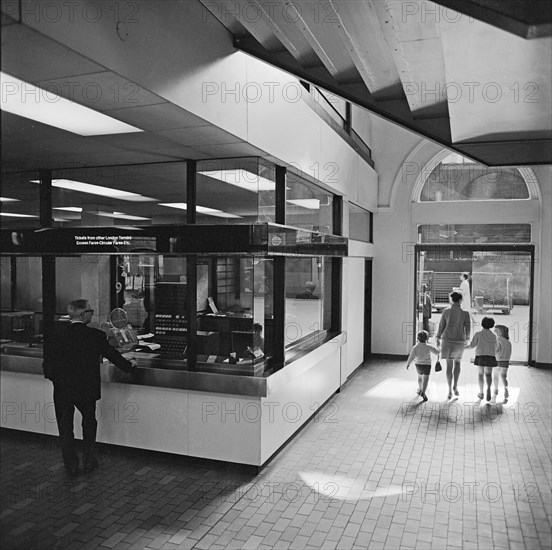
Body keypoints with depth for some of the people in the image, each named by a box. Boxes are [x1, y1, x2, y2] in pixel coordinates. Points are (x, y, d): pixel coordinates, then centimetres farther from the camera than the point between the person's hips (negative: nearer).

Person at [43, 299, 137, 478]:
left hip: (61, 389, 2)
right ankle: (88, 461, 26)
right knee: (89, 423, 20)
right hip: (86, 389, -2)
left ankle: (71, 466, 21)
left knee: (65, 428, 14)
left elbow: (48, 361, -2)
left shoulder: (54, 332, -8)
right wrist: (129, 365, 10)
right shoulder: (95, 335, -15)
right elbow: (112, 355, -6)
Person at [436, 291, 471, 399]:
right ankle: (455, 386, 7)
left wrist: (437, 338, 10)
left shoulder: (446, 311, -3)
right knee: (457, 363, 21)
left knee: (449, 365, 6)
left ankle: (450, 390, 2)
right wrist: (467, 339, 19)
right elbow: (467, 327, 1)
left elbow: (441, 326, -1)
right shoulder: (465, 313, -3)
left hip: (447, 340, 0)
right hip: (459, 341, 0)